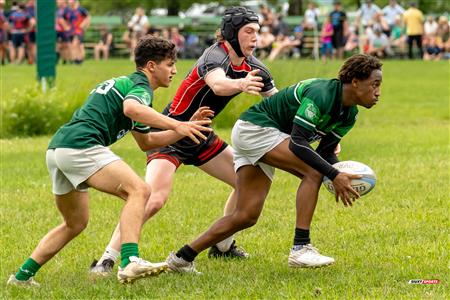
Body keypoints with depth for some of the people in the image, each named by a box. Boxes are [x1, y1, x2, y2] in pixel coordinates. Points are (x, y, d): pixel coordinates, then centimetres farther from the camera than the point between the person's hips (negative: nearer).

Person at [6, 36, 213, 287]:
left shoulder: (124, 83, 31)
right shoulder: (140, 85, 0)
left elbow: (146, 142, 37)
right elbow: (131, 108, -27)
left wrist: (186, 128, 30)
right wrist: (176, 125, -26)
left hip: (57, 149, 10)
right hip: (80, 146, -10)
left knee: (76, 224, 24)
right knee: (139, 190, -19)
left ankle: (23, 276, 25)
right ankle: (130, 262, -35)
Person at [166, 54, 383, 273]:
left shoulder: (349, 115, 4)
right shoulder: (321, 94, -26)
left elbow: (325, 150, 9)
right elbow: (297, 143, -33)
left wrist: (338, 177, -12)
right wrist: (333, 175, -36)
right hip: (253, 129, -10)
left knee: (246, 216, 5)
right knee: (314, 171, -23)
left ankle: (182, 257, 11)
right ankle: (300, 249, -22)